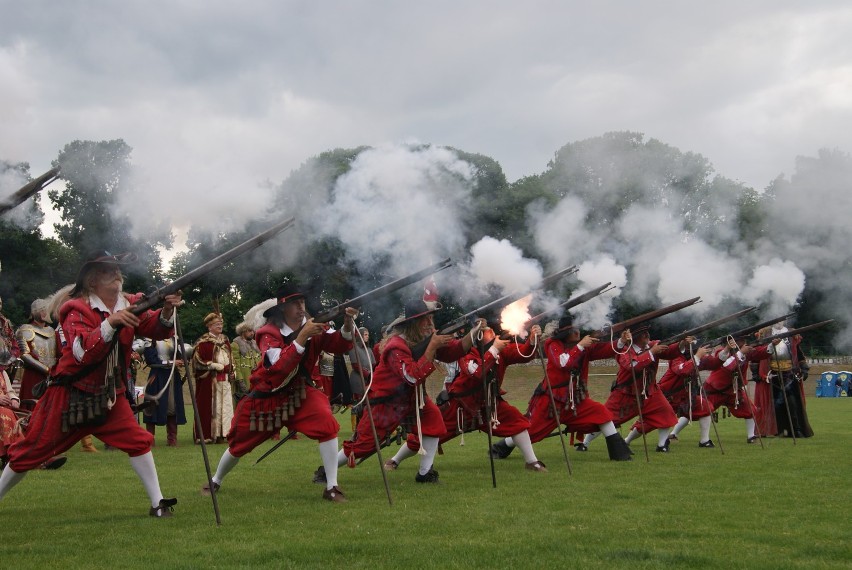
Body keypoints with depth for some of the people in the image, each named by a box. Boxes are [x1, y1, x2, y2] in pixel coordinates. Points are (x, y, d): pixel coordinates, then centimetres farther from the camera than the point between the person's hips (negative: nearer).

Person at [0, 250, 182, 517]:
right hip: (70, 395, -4)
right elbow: (83, 352, -31)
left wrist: (166, 312, -33)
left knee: (139, 441, -8)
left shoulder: (129, 304, 0)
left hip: (109, 395, 4)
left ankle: (157, 503, -3)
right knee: (33, 449, 4)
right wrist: (111, 322, -45)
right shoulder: (77, 309, -16)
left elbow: (156, 329, -11)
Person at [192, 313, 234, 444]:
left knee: (225, 405, 4)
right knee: (210, 406, -7)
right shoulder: (203, 342, -7)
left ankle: (221, 434, 8)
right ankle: (207, 435, -4)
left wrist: (230, 371, 15)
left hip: (224, 379, 7)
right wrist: (216, 366, -15)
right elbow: (198, 360, -13)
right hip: (209, 379, -7)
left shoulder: (225, 340, 16)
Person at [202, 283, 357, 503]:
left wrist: (348, 326, -38)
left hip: (299, 392, 2)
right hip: (267, 396, -2)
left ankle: (331, 488, -17)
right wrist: (302, 337, -43)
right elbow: (278, 368, -37)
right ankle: (215, 481, 41)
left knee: (327, 424, -25)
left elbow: (340, 345, -18)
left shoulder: (311, 325, -10)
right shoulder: (269, 333, -21)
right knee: (239, 443, 10)